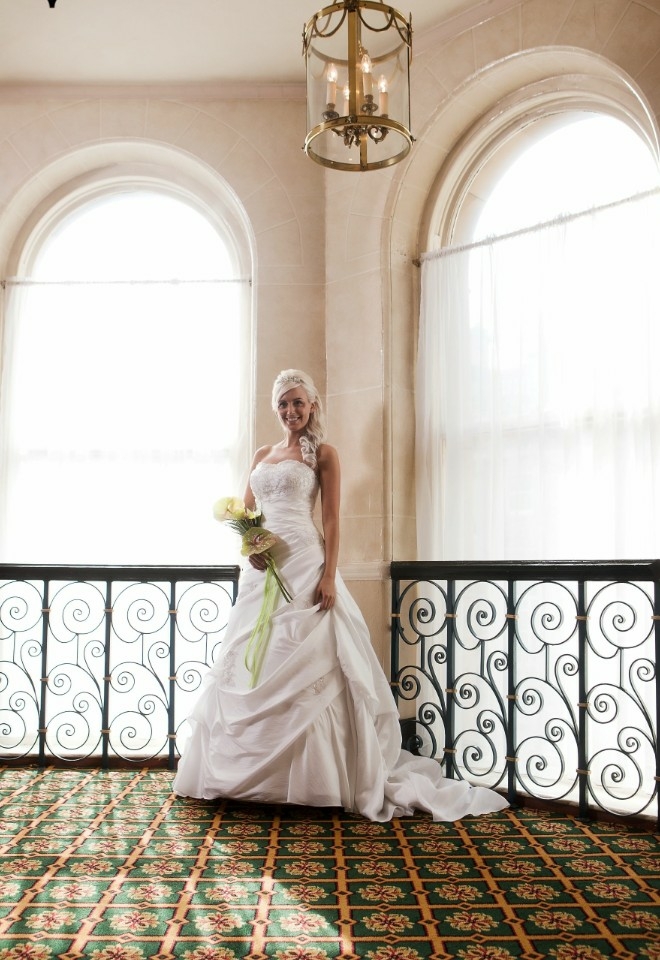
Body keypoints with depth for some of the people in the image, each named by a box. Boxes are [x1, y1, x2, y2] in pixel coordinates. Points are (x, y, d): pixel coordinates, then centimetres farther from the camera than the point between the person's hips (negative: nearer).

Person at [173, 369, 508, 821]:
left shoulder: (323, 454, 2)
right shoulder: (262, 455, 18)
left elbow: (332, 519, -5)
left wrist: (329, 576, -16)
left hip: (303, 564, -6)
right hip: (262, 566, 6)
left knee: (304, 666, -7)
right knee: (251, 668, 7)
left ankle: (309, 778, 2)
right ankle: (252, 771, 19)